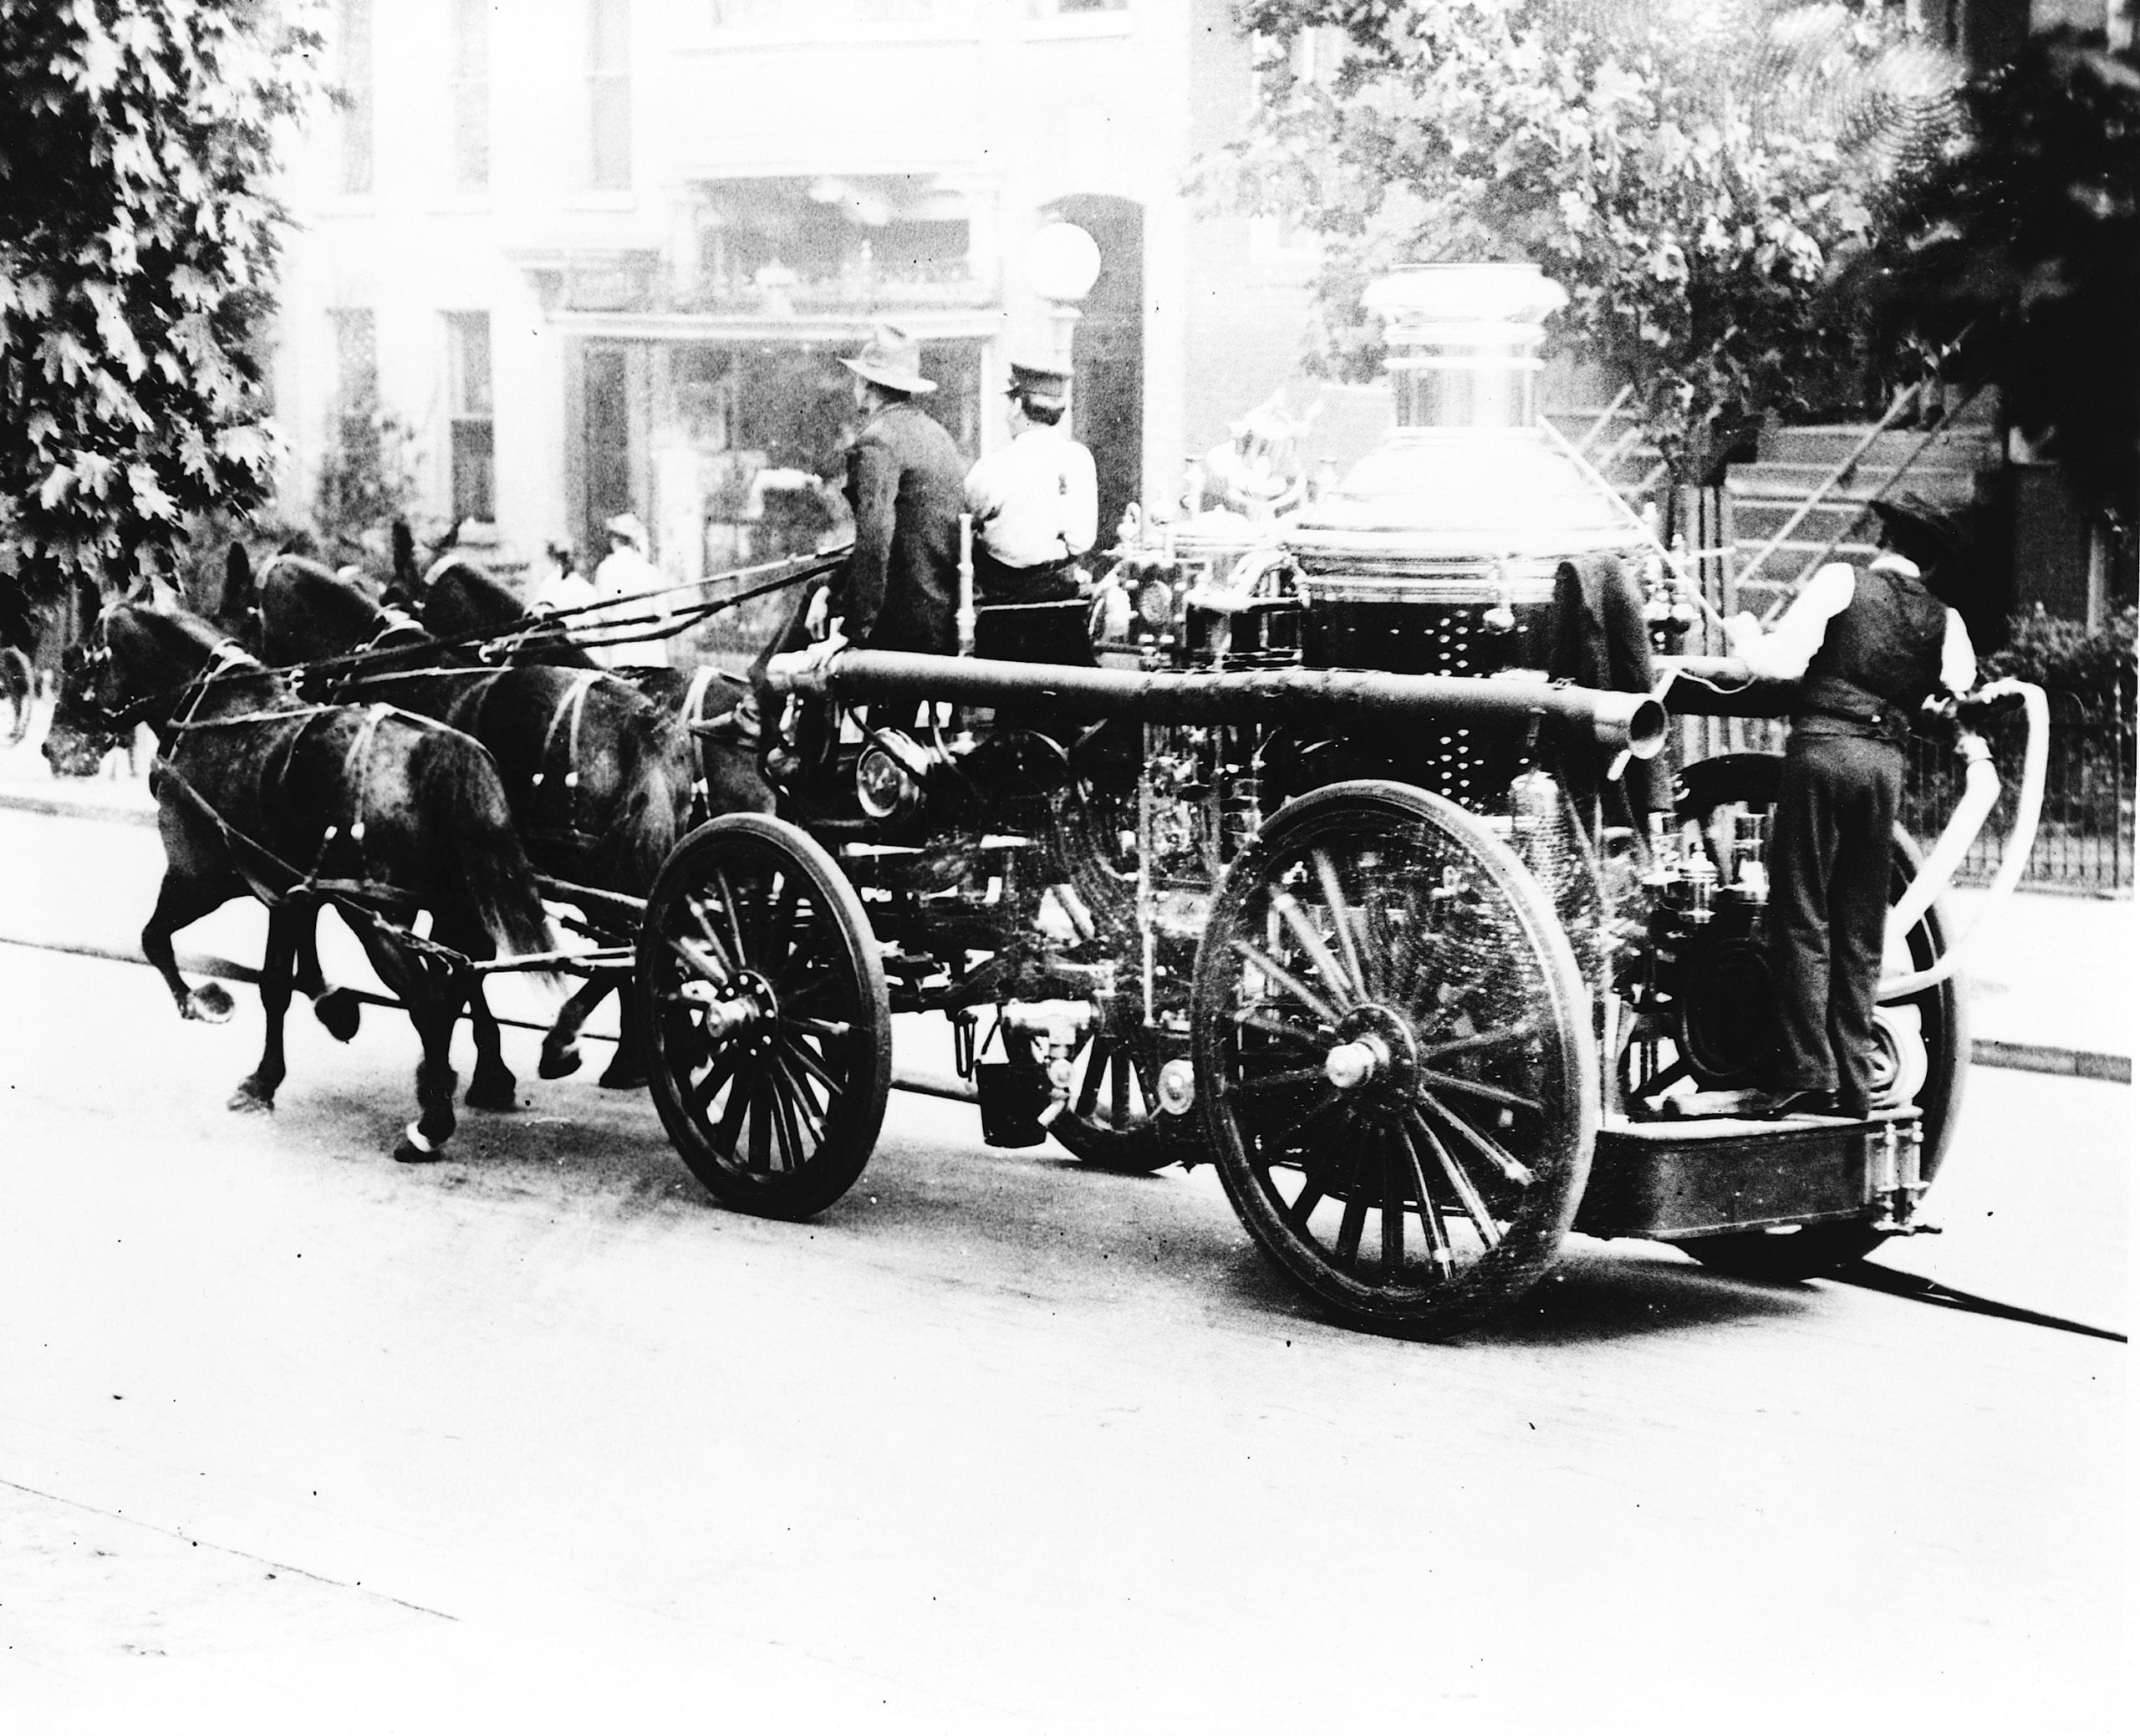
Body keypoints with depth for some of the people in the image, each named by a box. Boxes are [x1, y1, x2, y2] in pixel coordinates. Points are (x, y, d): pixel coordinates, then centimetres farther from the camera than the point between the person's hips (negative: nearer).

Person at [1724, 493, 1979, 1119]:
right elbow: (1964, 690, 6)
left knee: (1801, 917, -1)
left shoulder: (1843, 580, 2)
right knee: (1860, 930, 11)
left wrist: (1744, 634, 12)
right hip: (1886, 761, 4)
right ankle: (1853, 1084, 12)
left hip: (1823, 745, -4)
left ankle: (1806, 1074, -7)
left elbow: (1782, 662, -6)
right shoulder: (1942, 621, 14)